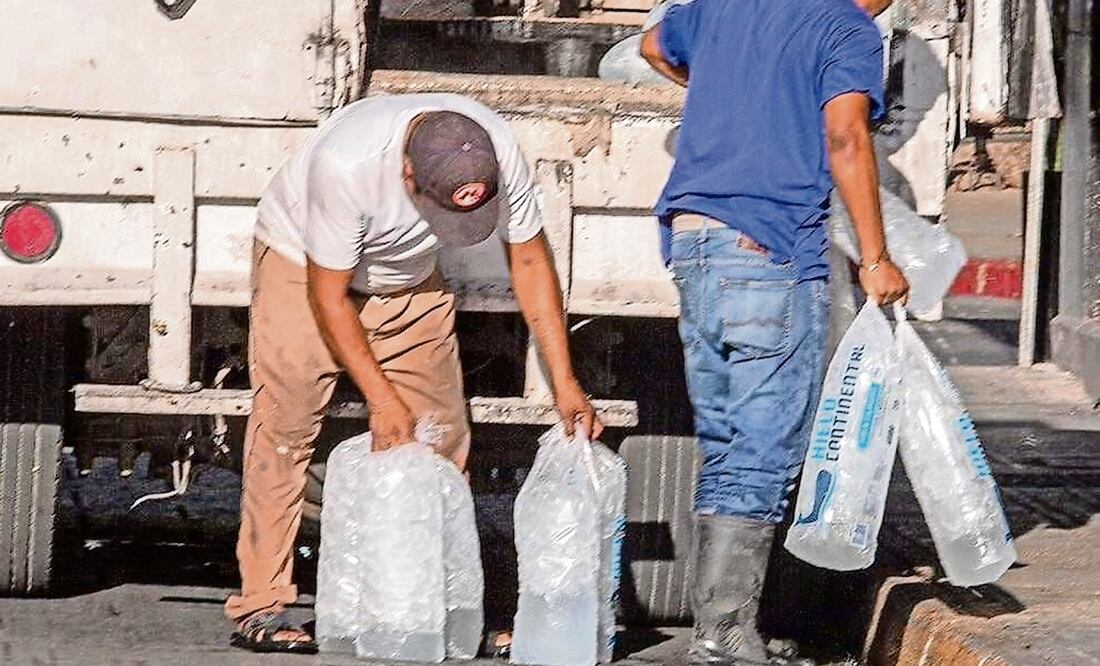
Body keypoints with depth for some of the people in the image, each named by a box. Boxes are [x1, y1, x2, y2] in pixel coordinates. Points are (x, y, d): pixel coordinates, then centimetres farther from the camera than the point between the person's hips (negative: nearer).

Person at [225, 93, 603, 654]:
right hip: (302, 262, -4)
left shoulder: (500, 152, -27)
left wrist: (564, 383, -16)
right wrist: (381, 398, -26)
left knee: (443, 440, -4)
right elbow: (329, 296, -27)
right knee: (285, 433, -14)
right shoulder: (344, 164, -40)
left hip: (409, 279, 4)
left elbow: (529, 261, -12)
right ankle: (260, 609, -11)